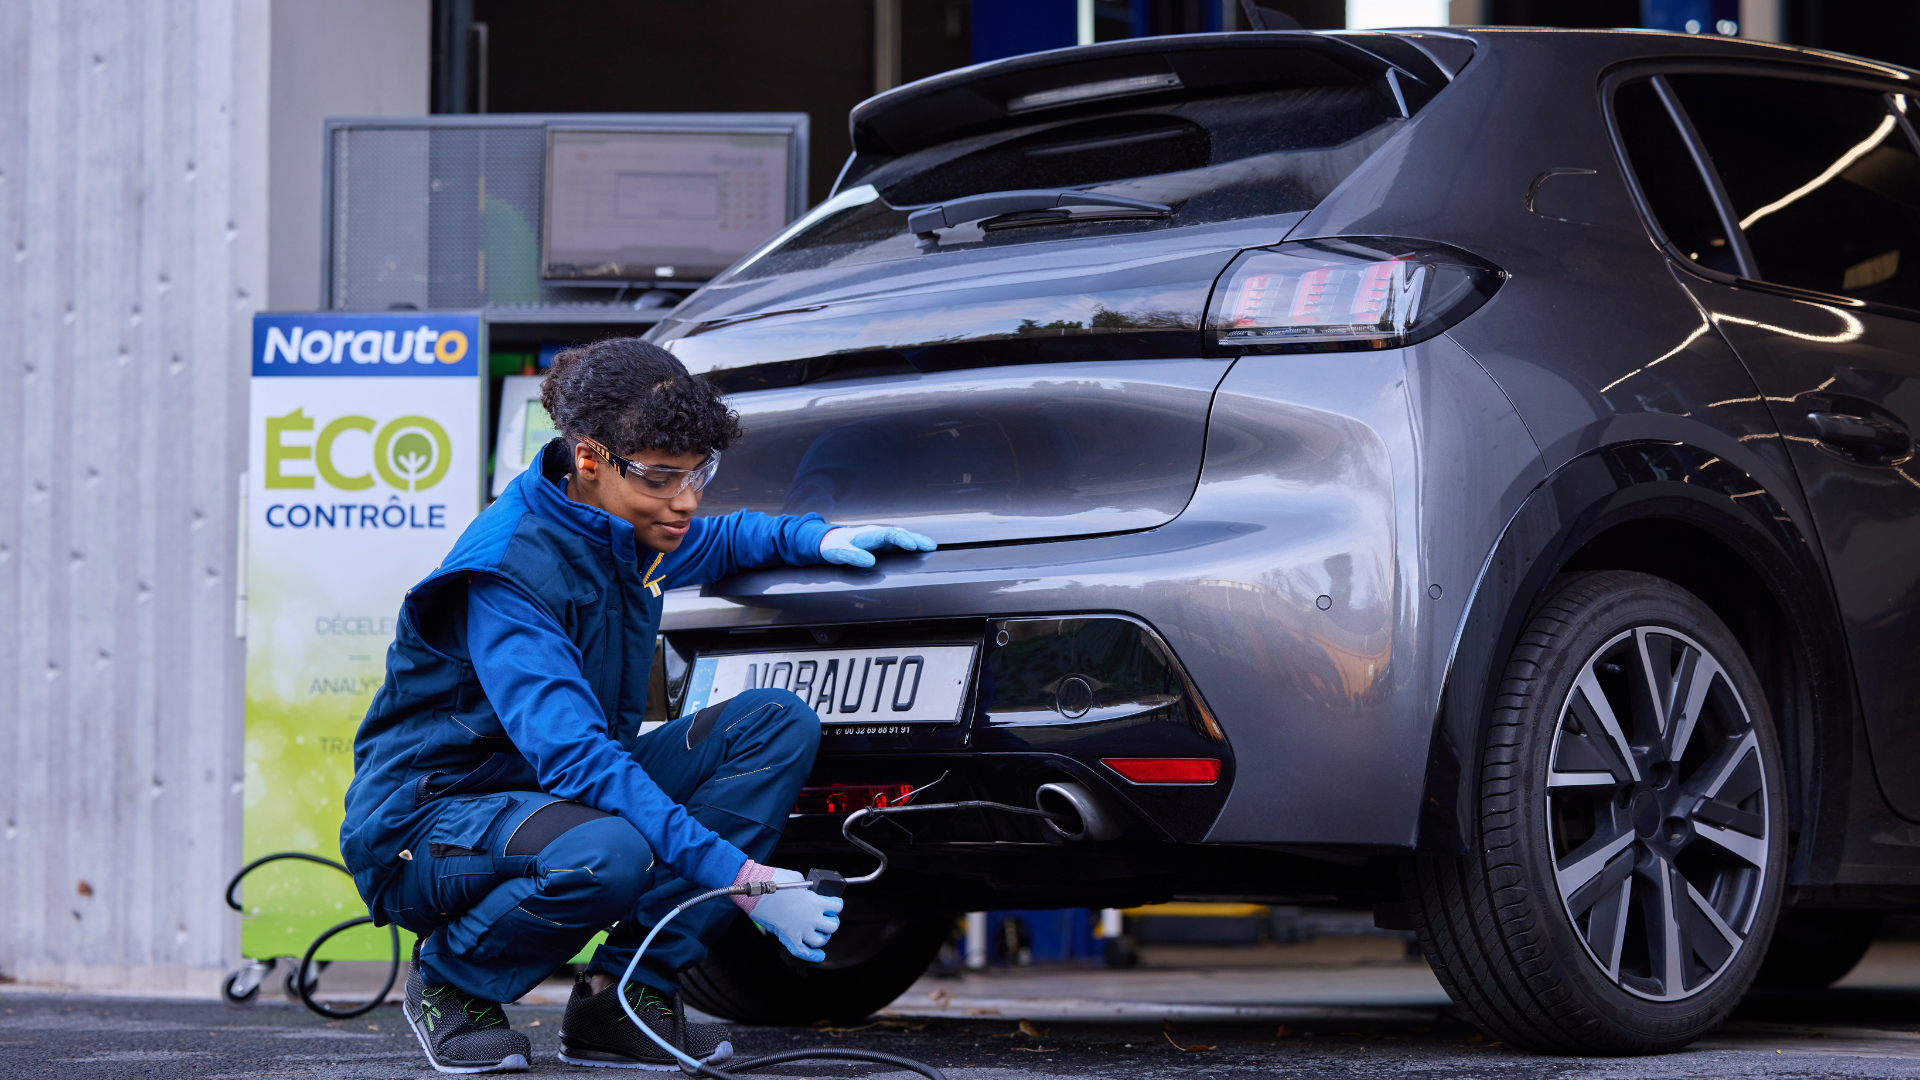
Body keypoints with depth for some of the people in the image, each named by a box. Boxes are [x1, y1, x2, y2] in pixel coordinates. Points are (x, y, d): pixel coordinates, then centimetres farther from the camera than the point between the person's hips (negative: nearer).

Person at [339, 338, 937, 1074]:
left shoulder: (633, 534, 1)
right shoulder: (508, 570, -25)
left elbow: (719, 541, 27)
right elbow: (572, 756, -35)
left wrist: (817, 538, 3)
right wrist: (739, 878, -39)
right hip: (428, 817, -8)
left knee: (779, 724, -10)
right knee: (607, 854, -41)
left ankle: (624, 992, -12)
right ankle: (451, 980, -8)